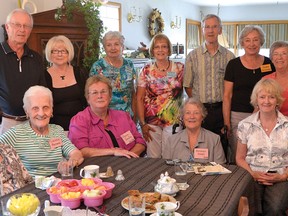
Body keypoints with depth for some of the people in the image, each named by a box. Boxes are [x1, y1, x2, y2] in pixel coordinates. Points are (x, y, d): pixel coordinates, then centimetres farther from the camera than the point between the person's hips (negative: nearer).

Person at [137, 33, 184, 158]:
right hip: (151, 122, 0)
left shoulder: (179, 68, 1)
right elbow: (139, 98, 1)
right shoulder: (146, 71, 1)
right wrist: (142, 123, -5)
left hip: (173, 121, 0)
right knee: (153, 157, 6)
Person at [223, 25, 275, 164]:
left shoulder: (269, 64, 6)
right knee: (236, 156, 0)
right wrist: (226, 121, -4)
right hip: (238, 116, -1)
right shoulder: (233, 64, 2)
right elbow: (227, 96, 2)